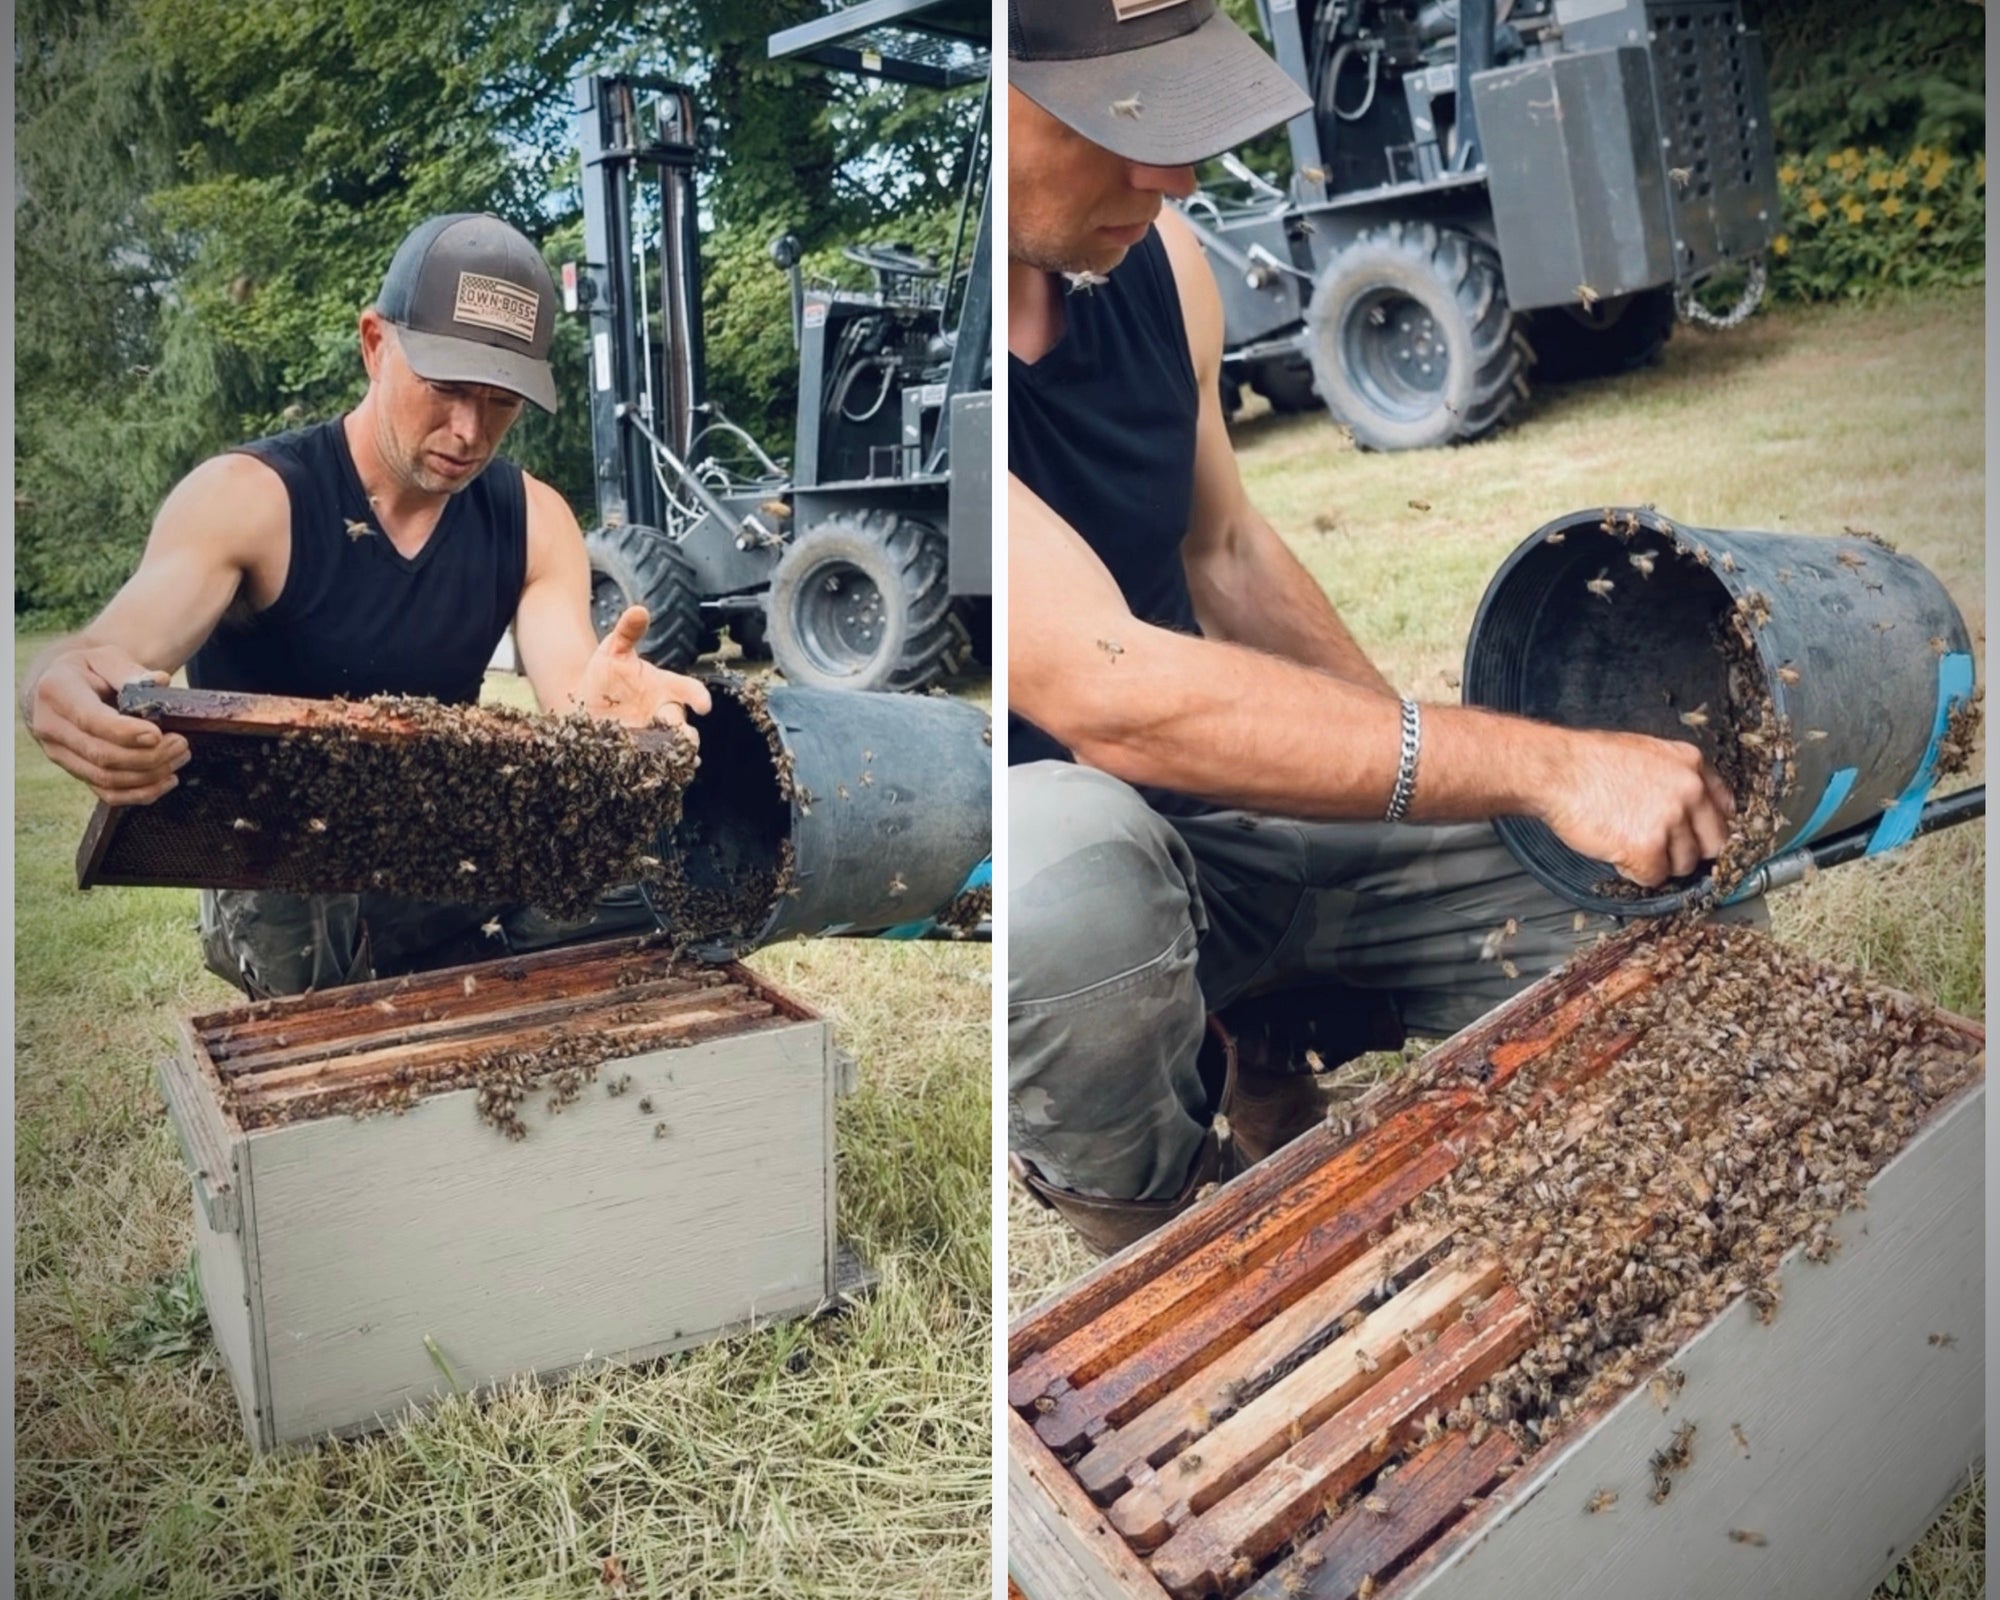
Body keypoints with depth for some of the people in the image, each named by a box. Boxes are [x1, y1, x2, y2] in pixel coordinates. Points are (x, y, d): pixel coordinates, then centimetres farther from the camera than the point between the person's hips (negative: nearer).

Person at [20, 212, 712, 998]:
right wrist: (66, 690, -56)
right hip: (283, 889, -4)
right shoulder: (247, 500, -14)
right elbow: (116, 651, -31)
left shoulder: (533, 521, -3)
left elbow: (572, 718, -15)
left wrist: (596, 710, -41)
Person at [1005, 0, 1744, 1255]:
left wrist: (1433, 768, 5)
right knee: (1078, 862, -42)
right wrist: (1545, 766, -31)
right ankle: (1145, 1214, -8)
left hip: (1193, 803, 6)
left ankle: (1259, 1047, 19)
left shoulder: (1154, 257, -3)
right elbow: (1112, 694, -34)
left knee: (1643, 898, 2)